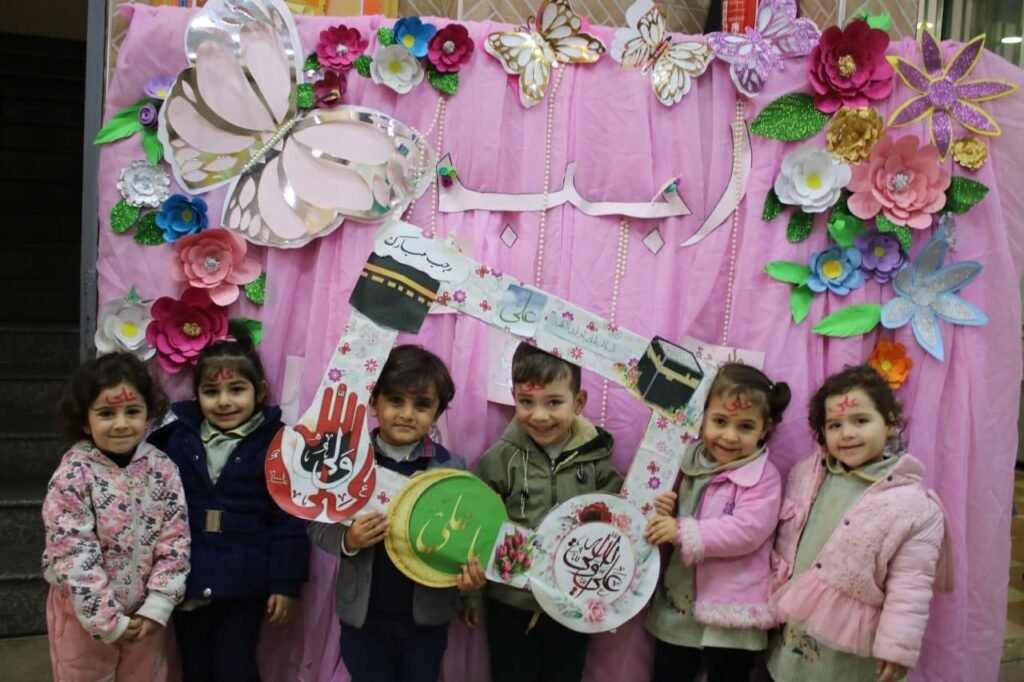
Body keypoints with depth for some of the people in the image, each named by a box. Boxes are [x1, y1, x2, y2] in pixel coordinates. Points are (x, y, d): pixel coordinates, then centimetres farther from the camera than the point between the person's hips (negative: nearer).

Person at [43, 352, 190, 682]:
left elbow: (175, 541, -6)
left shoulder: (163, 468, -8)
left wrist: (157, 607, -12)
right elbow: (73, 555, -19)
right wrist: (107, 619, -18)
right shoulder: (72, 475, -17)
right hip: (84, 613, -3)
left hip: (144, 612, 3)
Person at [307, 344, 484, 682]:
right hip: (363, 613, 0)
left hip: (427, 615, 0)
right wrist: (346, 540, -24)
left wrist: (472, 572, -23)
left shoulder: (452, 468, -7)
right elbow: (316, 525, -5)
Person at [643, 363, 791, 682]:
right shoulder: (690, 462, 5)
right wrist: (666, 513, -7)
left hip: (732, 612, -5)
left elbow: (747, 530, -25)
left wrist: (683, 532, -27)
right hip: (677, 605, 6)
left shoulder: (763, 476, -13)